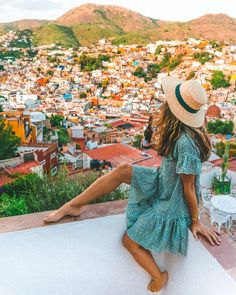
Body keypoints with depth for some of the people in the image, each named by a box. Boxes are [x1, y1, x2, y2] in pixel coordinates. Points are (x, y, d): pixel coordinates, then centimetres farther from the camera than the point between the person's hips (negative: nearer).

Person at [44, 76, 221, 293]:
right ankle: (73, 206, 2)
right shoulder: (189, 129, -7)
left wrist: (196, 221, -11)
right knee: (122, 171, -6)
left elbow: (189, 187, -22)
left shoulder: (185, 142, -33)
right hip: (162, 185, 8)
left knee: (130, 241, 5)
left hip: (172, 205, -8)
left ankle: (159, 278, 27)